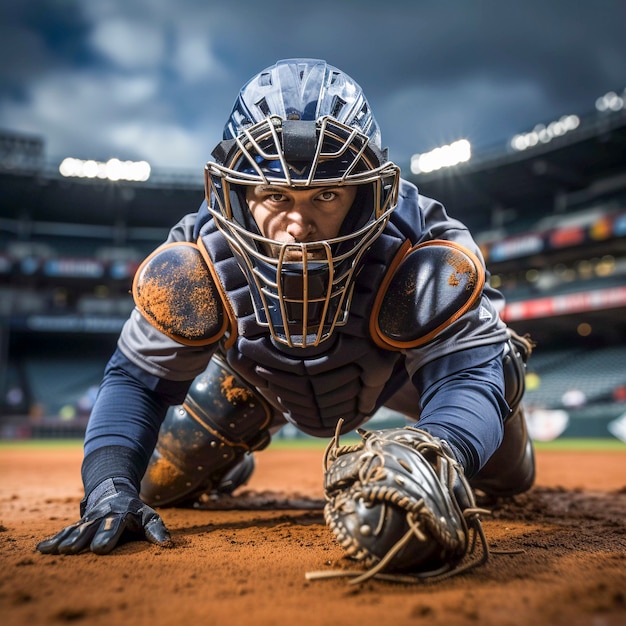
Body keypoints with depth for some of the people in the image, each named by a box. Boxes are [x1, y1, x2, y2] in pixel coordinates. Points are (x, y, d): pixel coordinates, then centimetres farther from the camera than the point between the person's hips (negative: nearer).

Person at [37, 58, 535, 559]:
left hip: (399, 365, 0)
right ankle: (233, 459, 42)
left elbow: (467, 375, -45)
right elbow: (138, 380, -24)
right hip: (261, 374, 1)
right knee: (161, 487, 4)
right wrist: (110, 490, -41)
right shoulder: (195, 272, -35)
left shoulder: (423, 264, -42)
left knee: (508, 479, 3)